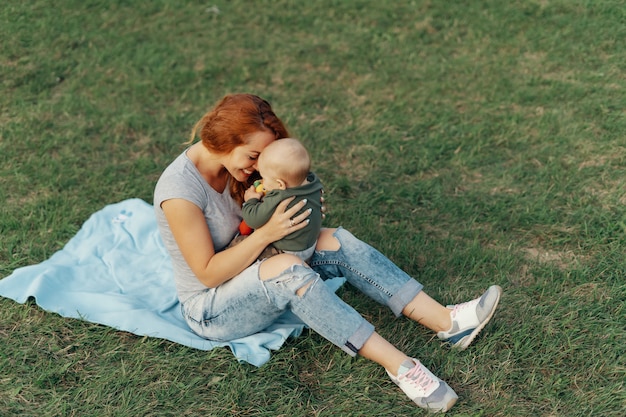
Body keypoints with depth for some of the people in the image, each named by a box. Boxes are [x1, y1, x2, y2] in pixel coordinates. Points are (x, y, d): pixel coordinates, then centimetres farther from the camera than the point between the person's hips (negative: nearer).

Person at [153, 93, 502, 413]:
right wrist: (267, 233, -32)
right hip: (211, 310, -8)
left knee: (337, 242, -14)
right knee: (285, 268, -38)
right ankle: (400, 366, -35)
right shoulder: (180, 191, -28)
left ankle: (448, 322, -21)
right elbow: (208, 273, -24)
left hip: (248, 273, 8)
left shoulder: (225, 161, -5)